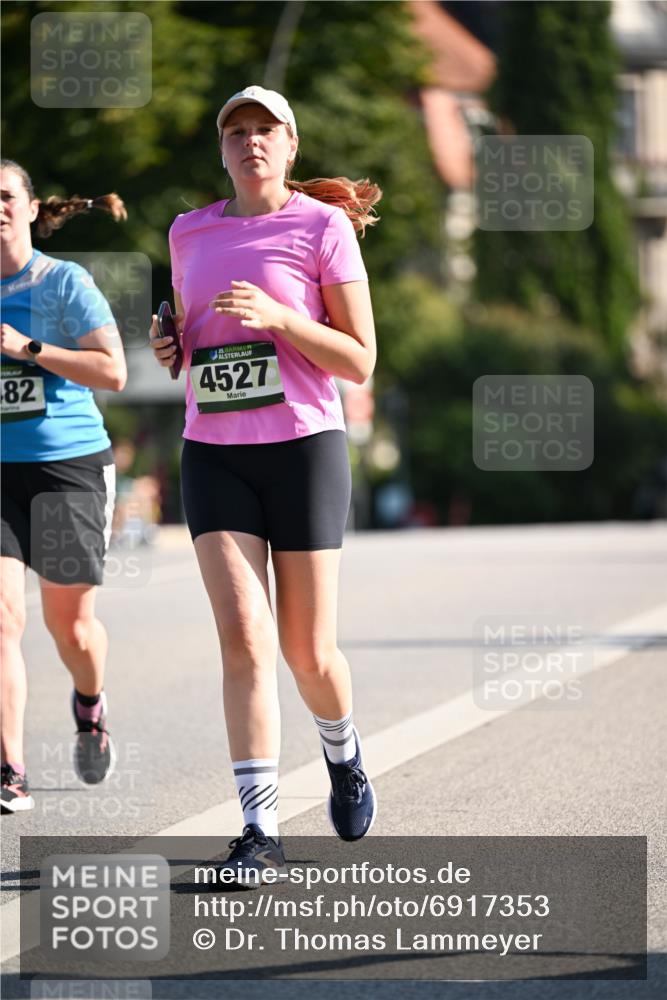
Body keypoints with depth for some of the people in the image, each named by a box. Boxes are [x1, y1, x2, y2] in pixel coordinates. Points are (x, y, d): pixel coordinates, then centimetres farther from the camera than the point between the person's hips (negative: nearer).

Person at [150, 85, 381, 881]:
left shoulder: (324, 226, -3)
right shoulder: (189, 233, 11)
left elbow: (360, 362, -5)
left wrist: (278, 317, -19)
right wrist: (170, 346, 3)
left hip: (304, 446, -3)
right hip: (214, 454, 3)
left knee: (308, 651, 3)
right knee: (243, 639, -12)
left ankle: (343, 755, 37)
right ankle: (260, 832, -13)